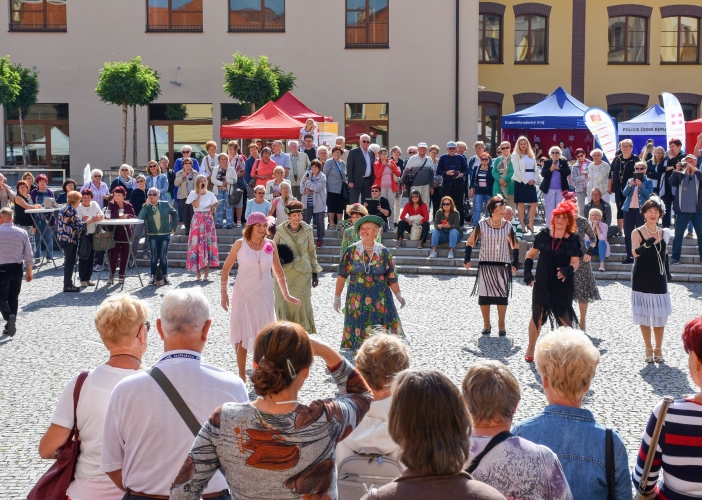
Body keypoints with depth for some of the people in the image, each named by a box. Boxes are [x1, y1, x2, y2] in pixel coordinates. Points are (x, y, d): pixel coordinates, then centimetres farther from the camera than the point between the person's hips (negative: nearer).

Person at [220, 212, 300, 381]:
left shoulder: (271, 245, -2)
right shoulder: (240, 244, -8)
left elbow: (278, 271, 9)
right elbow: (226, 268, 1)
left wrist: (286, 294, 10)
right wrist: (224, 293, 0)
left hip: (264, 295, 2)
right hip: (243, 295, -2)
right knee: (242, 335, 5)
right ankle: (241, 375, 16)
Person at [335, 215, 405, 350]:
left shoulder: (384, 253, 1)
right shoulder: (351, 251, 0)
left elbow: (391, 277, 3)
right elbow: (342, 275, 4)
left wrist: (399, 294, -6)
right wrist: (337, 296, 4)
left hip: (380, 301, 0)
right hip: (357, 301, 0)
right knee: (358, 335, 0)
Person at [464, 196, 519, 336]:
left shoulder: (507, 226, 1)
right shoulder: (482, 225, -4)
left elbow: (515, 246, 9)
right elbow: (470, 242, 3)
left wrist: (515, 264, 1)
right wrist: (467, 259, -5)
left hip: (503, 265, 1)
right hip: (485, 265, -1)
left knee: (502, 296, 1)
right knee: (484, 296, 3)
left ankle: (501, 325, 16)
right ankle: (486, 325, 18)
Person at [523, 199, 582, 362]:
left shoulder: (573, 239, -4)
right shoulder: (544, 234, -1)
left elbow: (575, 261, -6)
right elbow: (531, 254, 8)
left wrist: (568, 270, -27)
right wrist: (527, 272, -3)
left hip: (563, 285, -1)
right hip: (542, 283, 1)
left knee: (565, 318, 0)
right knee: (537, 317, 9)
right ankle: (530, 350, 23)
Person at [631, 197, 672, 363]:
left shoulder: (663, 233, 5)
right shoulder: (637, 233, -8)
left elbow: (664, 256, 15)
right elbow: (636, 252, -26)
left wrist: (667, 275, 14)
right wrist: (647, 244, -46)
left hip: (659, 280, 3)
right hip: (641, 280, -3)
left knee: (660, 315, 4)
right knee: (644, 314, 3)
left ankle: (658, 349, 19)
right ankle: (648, 348, 18)